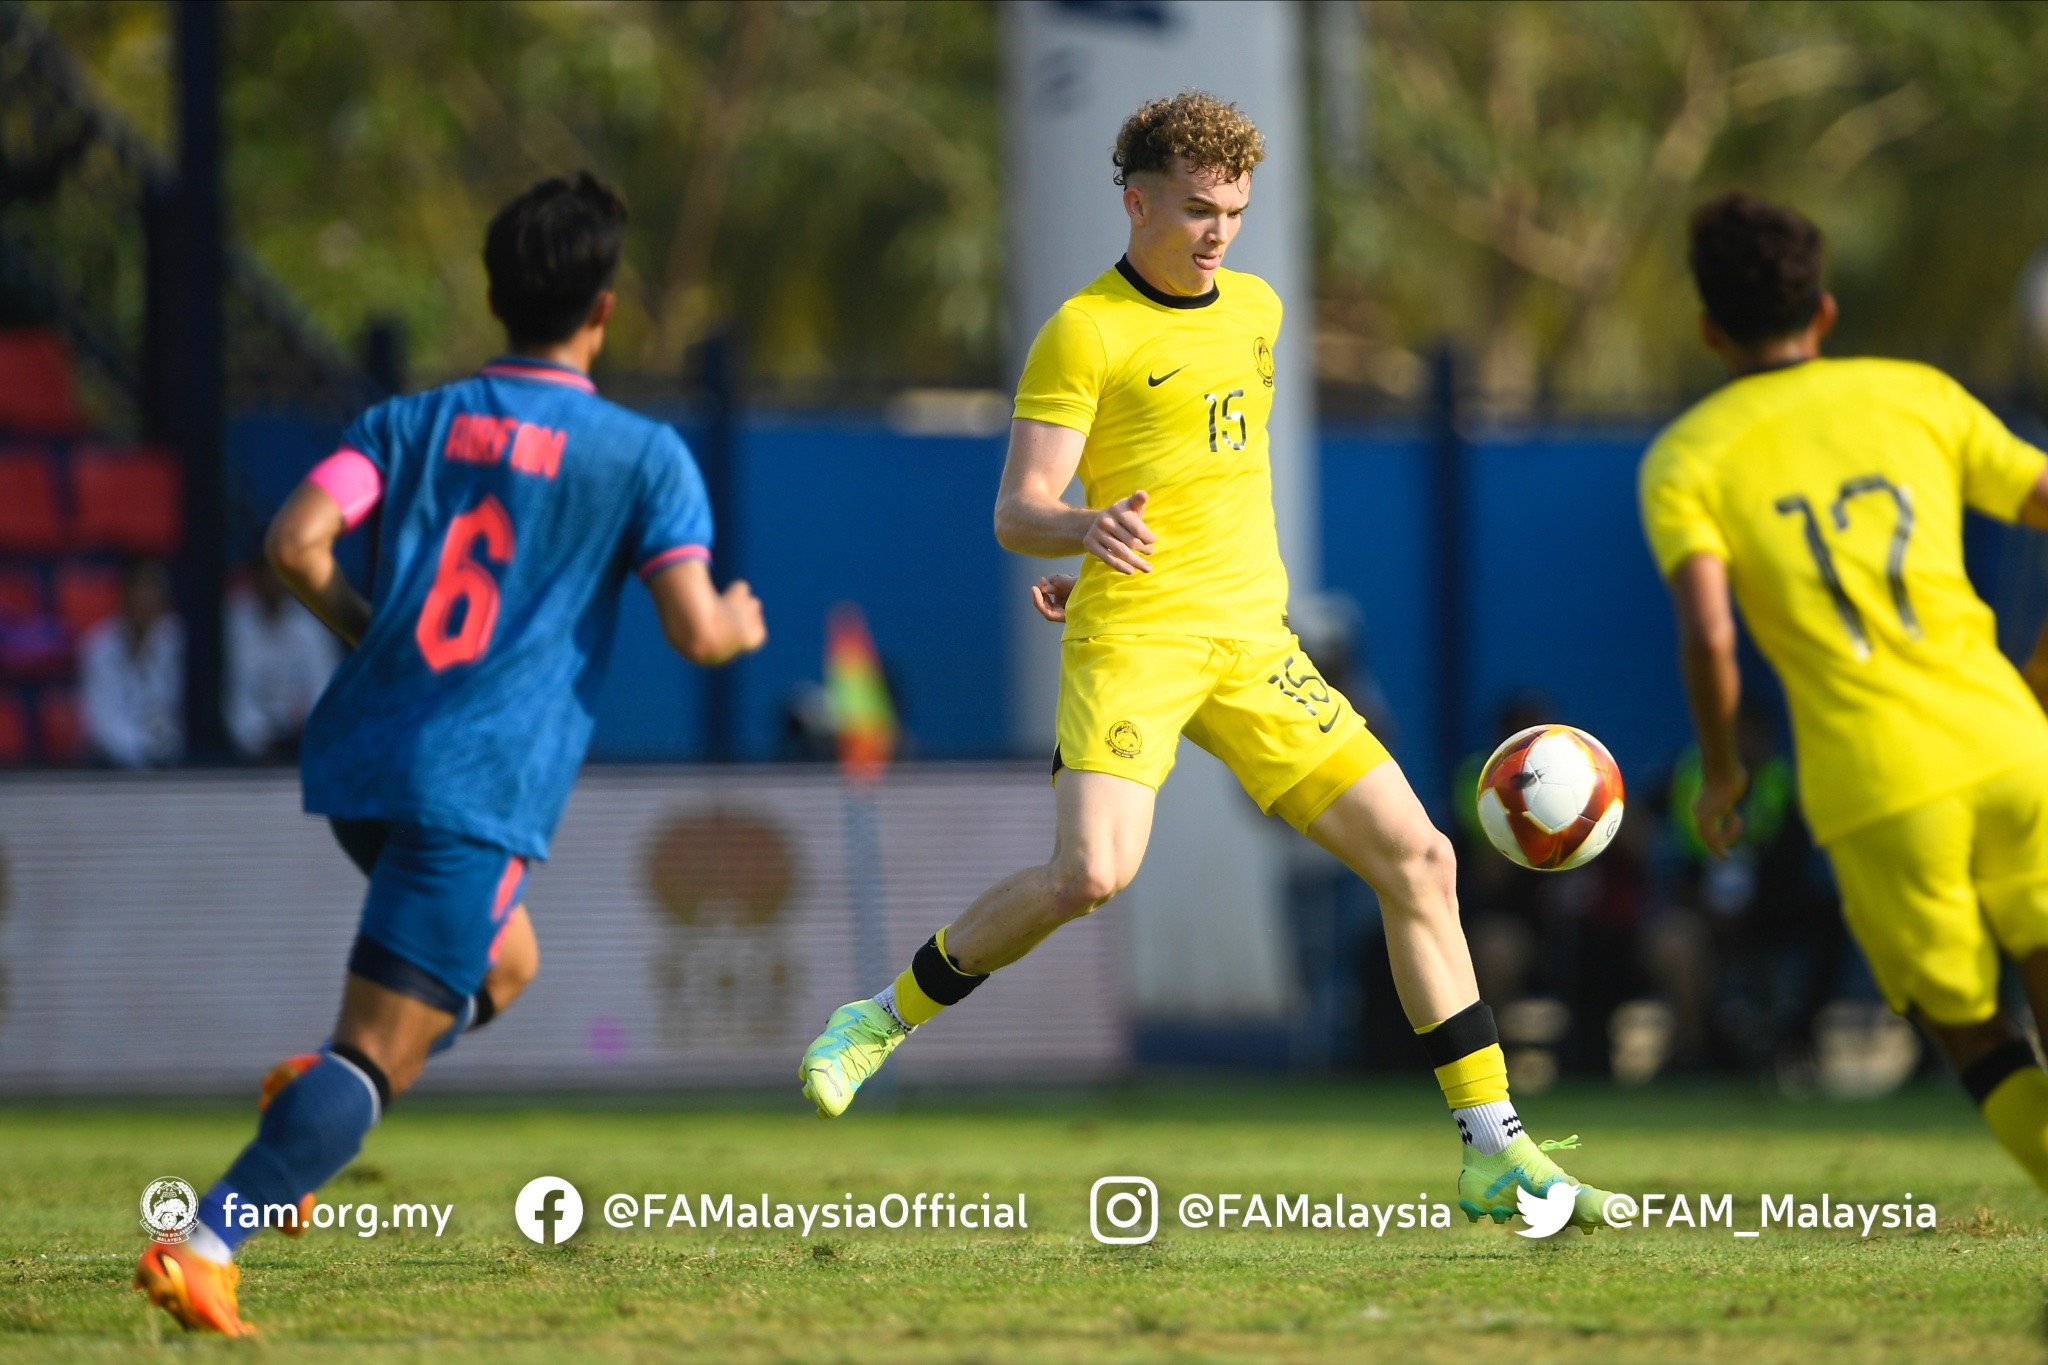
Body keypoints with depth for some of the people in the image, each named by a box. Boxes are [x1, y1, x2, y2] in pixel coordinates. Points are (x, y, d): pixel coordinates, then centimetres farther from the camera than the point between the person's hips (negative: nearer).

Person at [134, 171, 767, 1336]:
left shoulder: (413, 422, 11)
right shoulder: (644, 455, 1)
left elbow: (299, 542, -3)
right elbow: (694, 631, -6)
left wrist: (371, 633, 14)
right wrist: (738, 624, 17)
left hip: (360, 758, 6)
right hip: (482, 786, -6)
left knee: (502, 963, 31)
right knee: (377, 1058, -9)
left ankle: (320, 1097, 9)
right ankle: (207, 1243, -26)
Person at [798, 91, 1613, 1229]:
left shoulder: (1256, 310, 15)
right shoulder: (1086, 331, -6)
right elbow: (1016, 514, -11)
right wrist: (1088, 530, -32)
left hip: (1254, 643, 6)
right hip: (1133, 644, -6)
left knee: (1417, 857, -2)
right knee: (1092, 874, -27)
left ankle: (1496, 1153, 3)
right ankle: (879, 1022, -2)